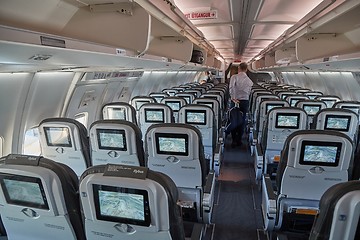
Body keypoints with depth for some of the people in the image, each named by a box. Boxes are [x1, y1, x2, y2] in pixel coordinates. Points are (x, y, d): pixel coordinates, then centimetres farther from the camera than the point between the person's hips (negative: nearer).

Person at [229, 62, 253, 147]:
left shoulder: (234, 77, -5)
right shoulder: (250, 81, 8)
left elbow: (231, 87, -20)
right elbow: (249, 92, 14)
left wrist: (233, 98, -20)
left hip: (235, 101, -3)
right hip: (245, 101, 3)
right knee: (242, 121, 10)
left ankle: (234, 140, 9)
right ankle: (239, 140, 17)